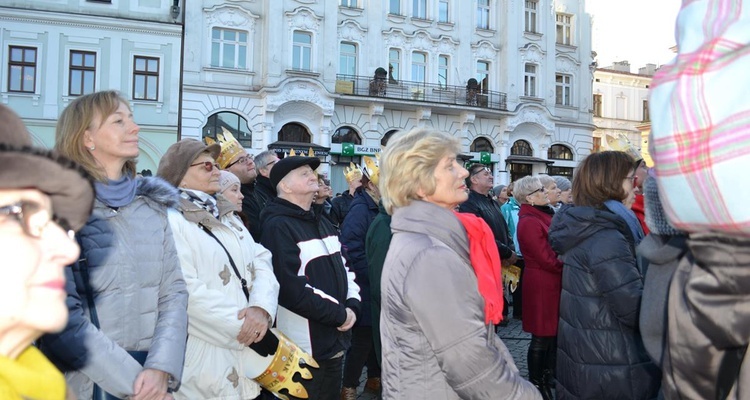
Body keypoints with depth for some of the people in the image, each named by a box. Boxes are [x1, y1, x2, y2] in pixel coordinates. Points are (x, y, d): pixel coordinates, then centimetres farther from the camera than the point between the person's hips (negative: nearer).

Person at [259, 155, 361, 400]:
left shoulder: (322, 222, 15)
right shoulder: (277, 226, -16)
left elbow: (344, 265, 17)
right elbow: (293, 290, -24)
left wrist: (352, 305, -1)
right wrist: (340, 314, -16)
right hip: (305, 349, -9)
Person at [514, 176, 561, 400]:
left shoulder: (545, 215, 11)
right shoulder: (529, 222, -19)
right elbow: (547, 260, -21)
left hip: (554, 282, 9)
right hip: (542, 285, -9)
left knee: (554, 332, 18)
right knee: (542, 337, 3)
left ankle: (549, 375, 33)